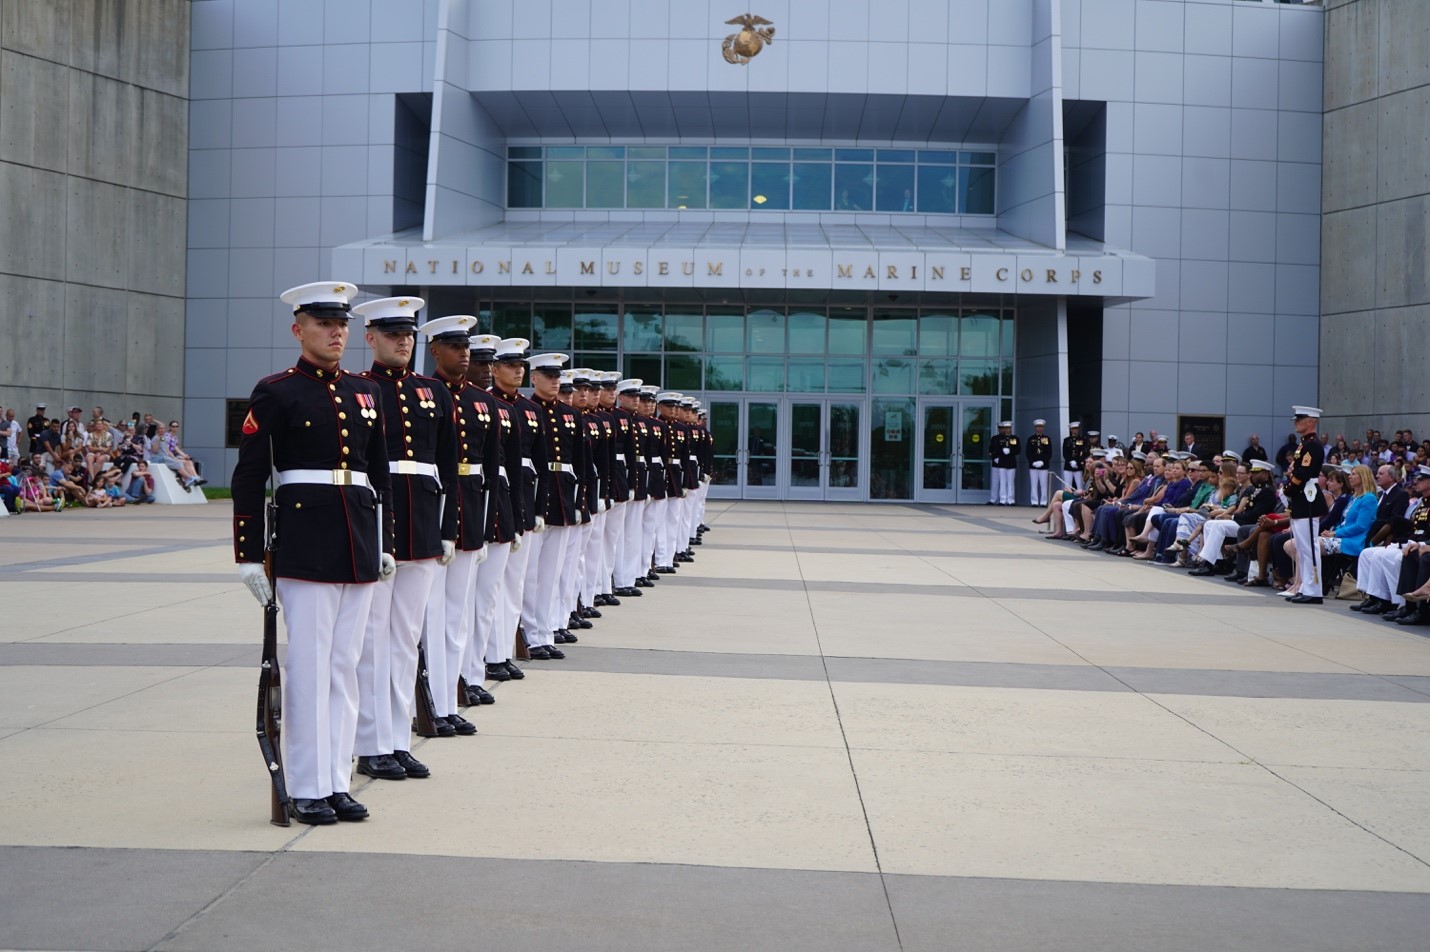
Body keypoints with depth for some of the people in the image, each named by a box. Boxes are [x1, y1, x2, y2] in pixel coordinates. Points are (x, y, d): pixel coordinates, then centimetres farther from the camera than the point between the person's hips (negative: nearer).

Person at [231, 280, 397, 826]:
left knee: (345, 666, 9)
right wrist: (249, 556, -9)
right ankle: (307, 791, 6)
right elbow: (248, 479, -6)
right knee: (309, 667, -2)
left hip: (359, 544, 6)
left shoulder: (365, 393, 14)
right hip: (304, 545, -6)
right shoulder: (275, 393, -3)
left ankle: (337, 782, 17)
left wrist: (385, 544, 15)